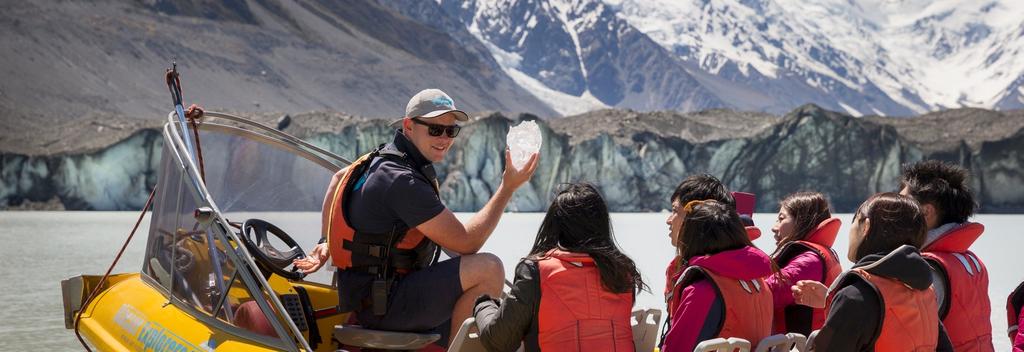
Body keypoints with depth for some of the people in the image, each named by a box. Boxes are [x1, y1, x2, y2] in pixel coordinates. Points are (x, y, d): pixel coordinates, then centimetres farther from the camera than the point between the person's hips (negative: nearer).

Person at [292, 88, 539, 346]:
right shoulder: (403, 181, -22)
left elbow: (339, 178, 27)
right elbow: (465, 243, -21)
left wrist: (327, 243, 25)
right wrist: (508, 187, -16)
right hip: (381, 305, -10)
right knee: (488, 269, -25)